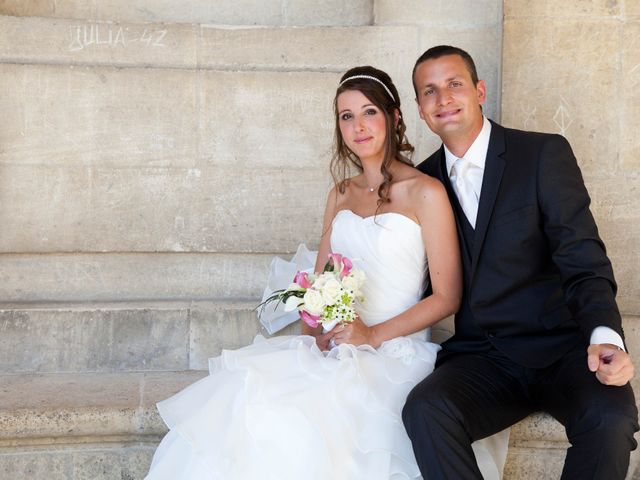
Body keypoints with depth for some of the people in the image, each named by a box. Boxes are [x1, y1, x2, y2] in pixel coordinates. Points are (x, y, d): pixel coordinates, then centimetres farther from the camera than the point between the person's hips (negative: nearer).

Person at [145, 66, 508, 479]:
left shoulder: (426, 193, -4)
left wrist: (374, 335, -14)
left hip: (394, 351, -5)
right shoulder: (341, 194, 15)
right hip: (333, 349, 5)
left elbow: (447, 297, -5)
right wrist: (312, 329, -1)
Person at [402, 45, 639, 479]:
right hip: (481, 358, 2)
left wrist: (604, 337, -27)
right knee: (424, 409, -29)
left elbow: (583, 260, -9)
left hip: (562, 348, -2)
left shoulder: (545, 154, -2)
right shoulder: (425, 180, 10)